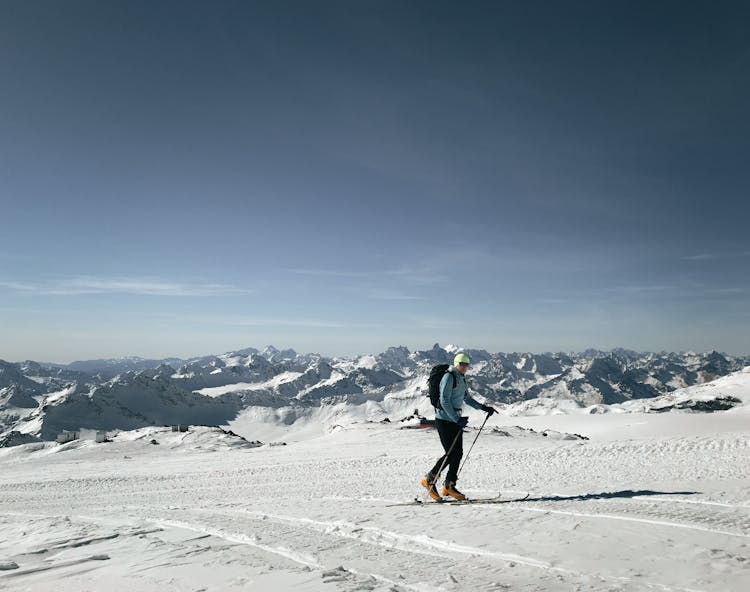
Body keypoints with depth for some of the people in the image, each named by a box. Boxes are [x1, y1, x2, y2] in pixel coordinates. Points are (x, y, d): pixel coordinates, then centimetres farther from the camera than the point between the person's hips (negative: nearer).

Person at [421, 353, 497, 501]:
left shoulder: (461, 379, 14)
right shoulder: (449, 377, -14)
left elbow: (466, 398, 25)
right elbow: (444, 401, -21)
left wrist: (483, 407, 17)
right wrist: (457, 419, -25)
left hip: (455, 419, 8)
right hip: (444, 419, -8)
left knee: (458, 453, 5)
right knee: (450, 454, -9)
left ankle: (449, 486, 15)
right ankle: (429, 480, 6)